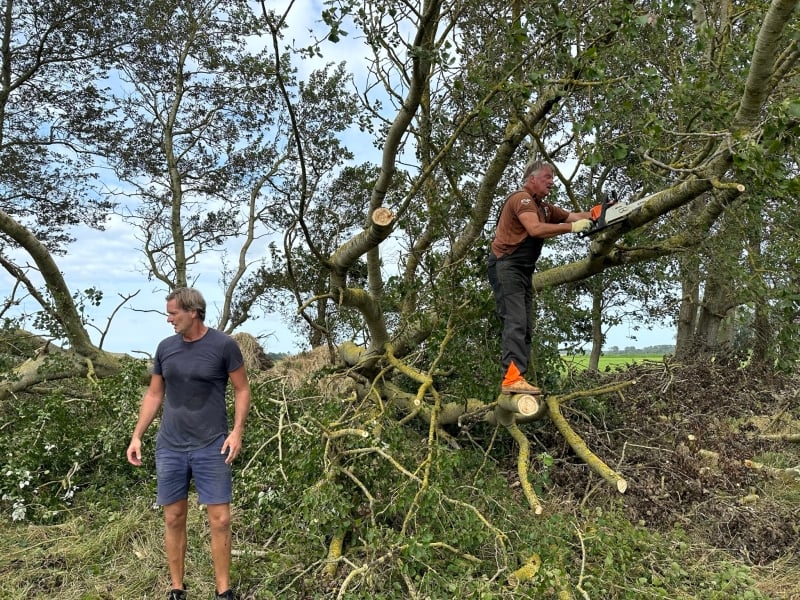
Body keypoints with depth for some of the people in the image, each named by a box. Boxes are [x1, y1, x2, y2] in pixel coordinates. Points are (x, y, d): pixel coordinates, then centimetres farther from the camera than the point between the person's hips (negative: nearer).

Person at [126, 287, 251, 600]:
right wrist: (137, 436, 8)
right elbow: (153, 394, 13)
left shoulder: (224, 345, -7)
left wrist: (237, 430, -12)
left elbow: (242, 389, -1)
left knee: (220, 520, -1)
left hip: (212, 447, -3)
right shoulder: (165, 347, 5)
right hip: (169, 447, 4)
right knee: (174, 519, 9)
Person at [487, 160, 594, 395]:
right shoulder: (522, 198, -9)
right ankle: (512, 378, -28)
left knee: (525, 327, 5)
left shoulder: (543, 207, 20)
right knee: (515, 322, -21)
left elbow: (574, 216, 17)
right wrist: (571, 227, -20)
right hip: (506, 267, -10)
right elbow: (535, 229, -24)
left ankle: (517, 379, 3)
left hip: (523, 271, 10)